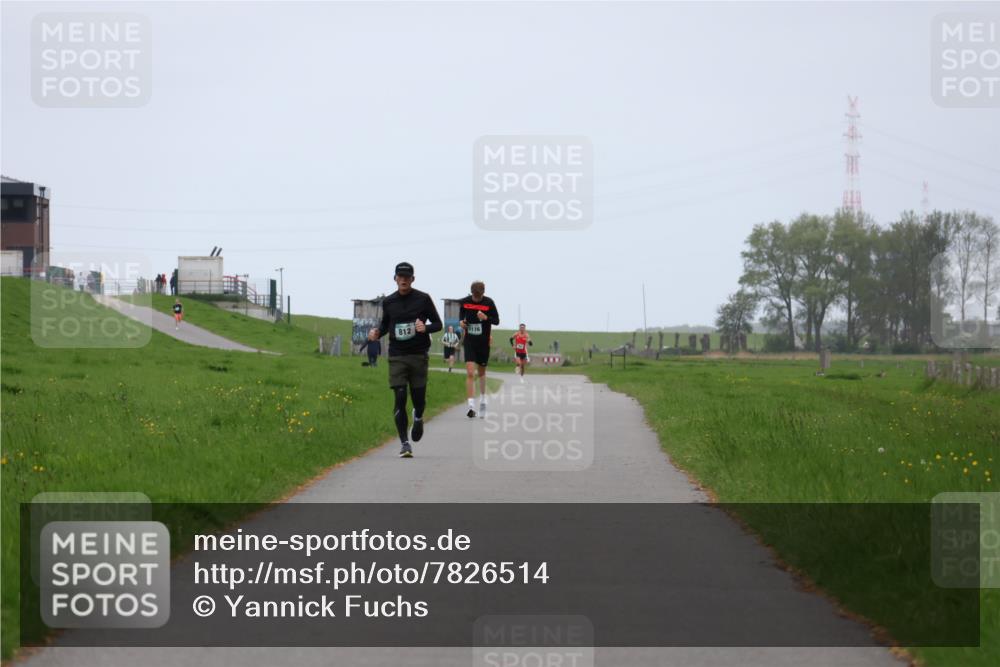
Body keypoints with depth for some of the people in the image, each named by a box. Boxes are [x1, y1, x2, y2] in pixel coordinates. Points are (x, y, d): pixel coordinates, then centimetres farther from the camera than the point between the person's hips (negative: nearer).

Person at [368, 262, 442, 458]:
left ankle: (418, 418, 41)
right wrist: (377, 333, -1)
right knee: (399, 399, -8)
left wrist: (426, 328, -16)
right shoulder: (388, 302, 7)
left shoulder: (423, 299, 0)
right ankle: (404, 443, -4)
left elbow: (438, 324, 5)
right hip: (397, 357, 1)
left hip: (419, 355, -1)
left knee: (419, 398, 3)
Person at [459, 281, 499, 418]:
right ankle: (471, 406, -19)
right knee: (470, 373, -14)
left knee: (482, 372, 15)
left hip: (484, 342, 0)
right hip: (469, 342, 0)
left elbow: (497, 321, -2)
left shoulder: (489, 303, -7)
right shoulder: (464, 302, -3)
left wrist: (486, 318, -22)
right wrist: (461, 322, -8)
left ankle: (483, 400, 38)